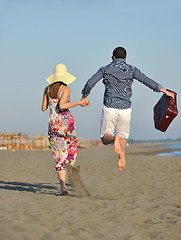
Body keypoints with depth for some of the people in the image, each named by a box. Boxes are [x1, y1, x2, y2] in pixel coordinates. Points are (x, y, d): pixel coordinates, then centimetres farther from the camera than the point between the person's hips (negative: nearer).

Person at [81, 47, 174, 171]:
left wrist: (84, 96, 20)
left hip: (110, 108, -1)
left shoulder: (105, 69, 4)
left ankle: (114, 139, -27)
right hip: (125, 109, 1)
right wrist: (164, 91, 0)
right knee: (123, 136, 16)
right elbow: (148, 81, -4)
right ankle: (122, 155, -17)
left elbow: (89, 84, 3)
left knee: (105, 139, 11)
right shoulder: (132, 70, 3)